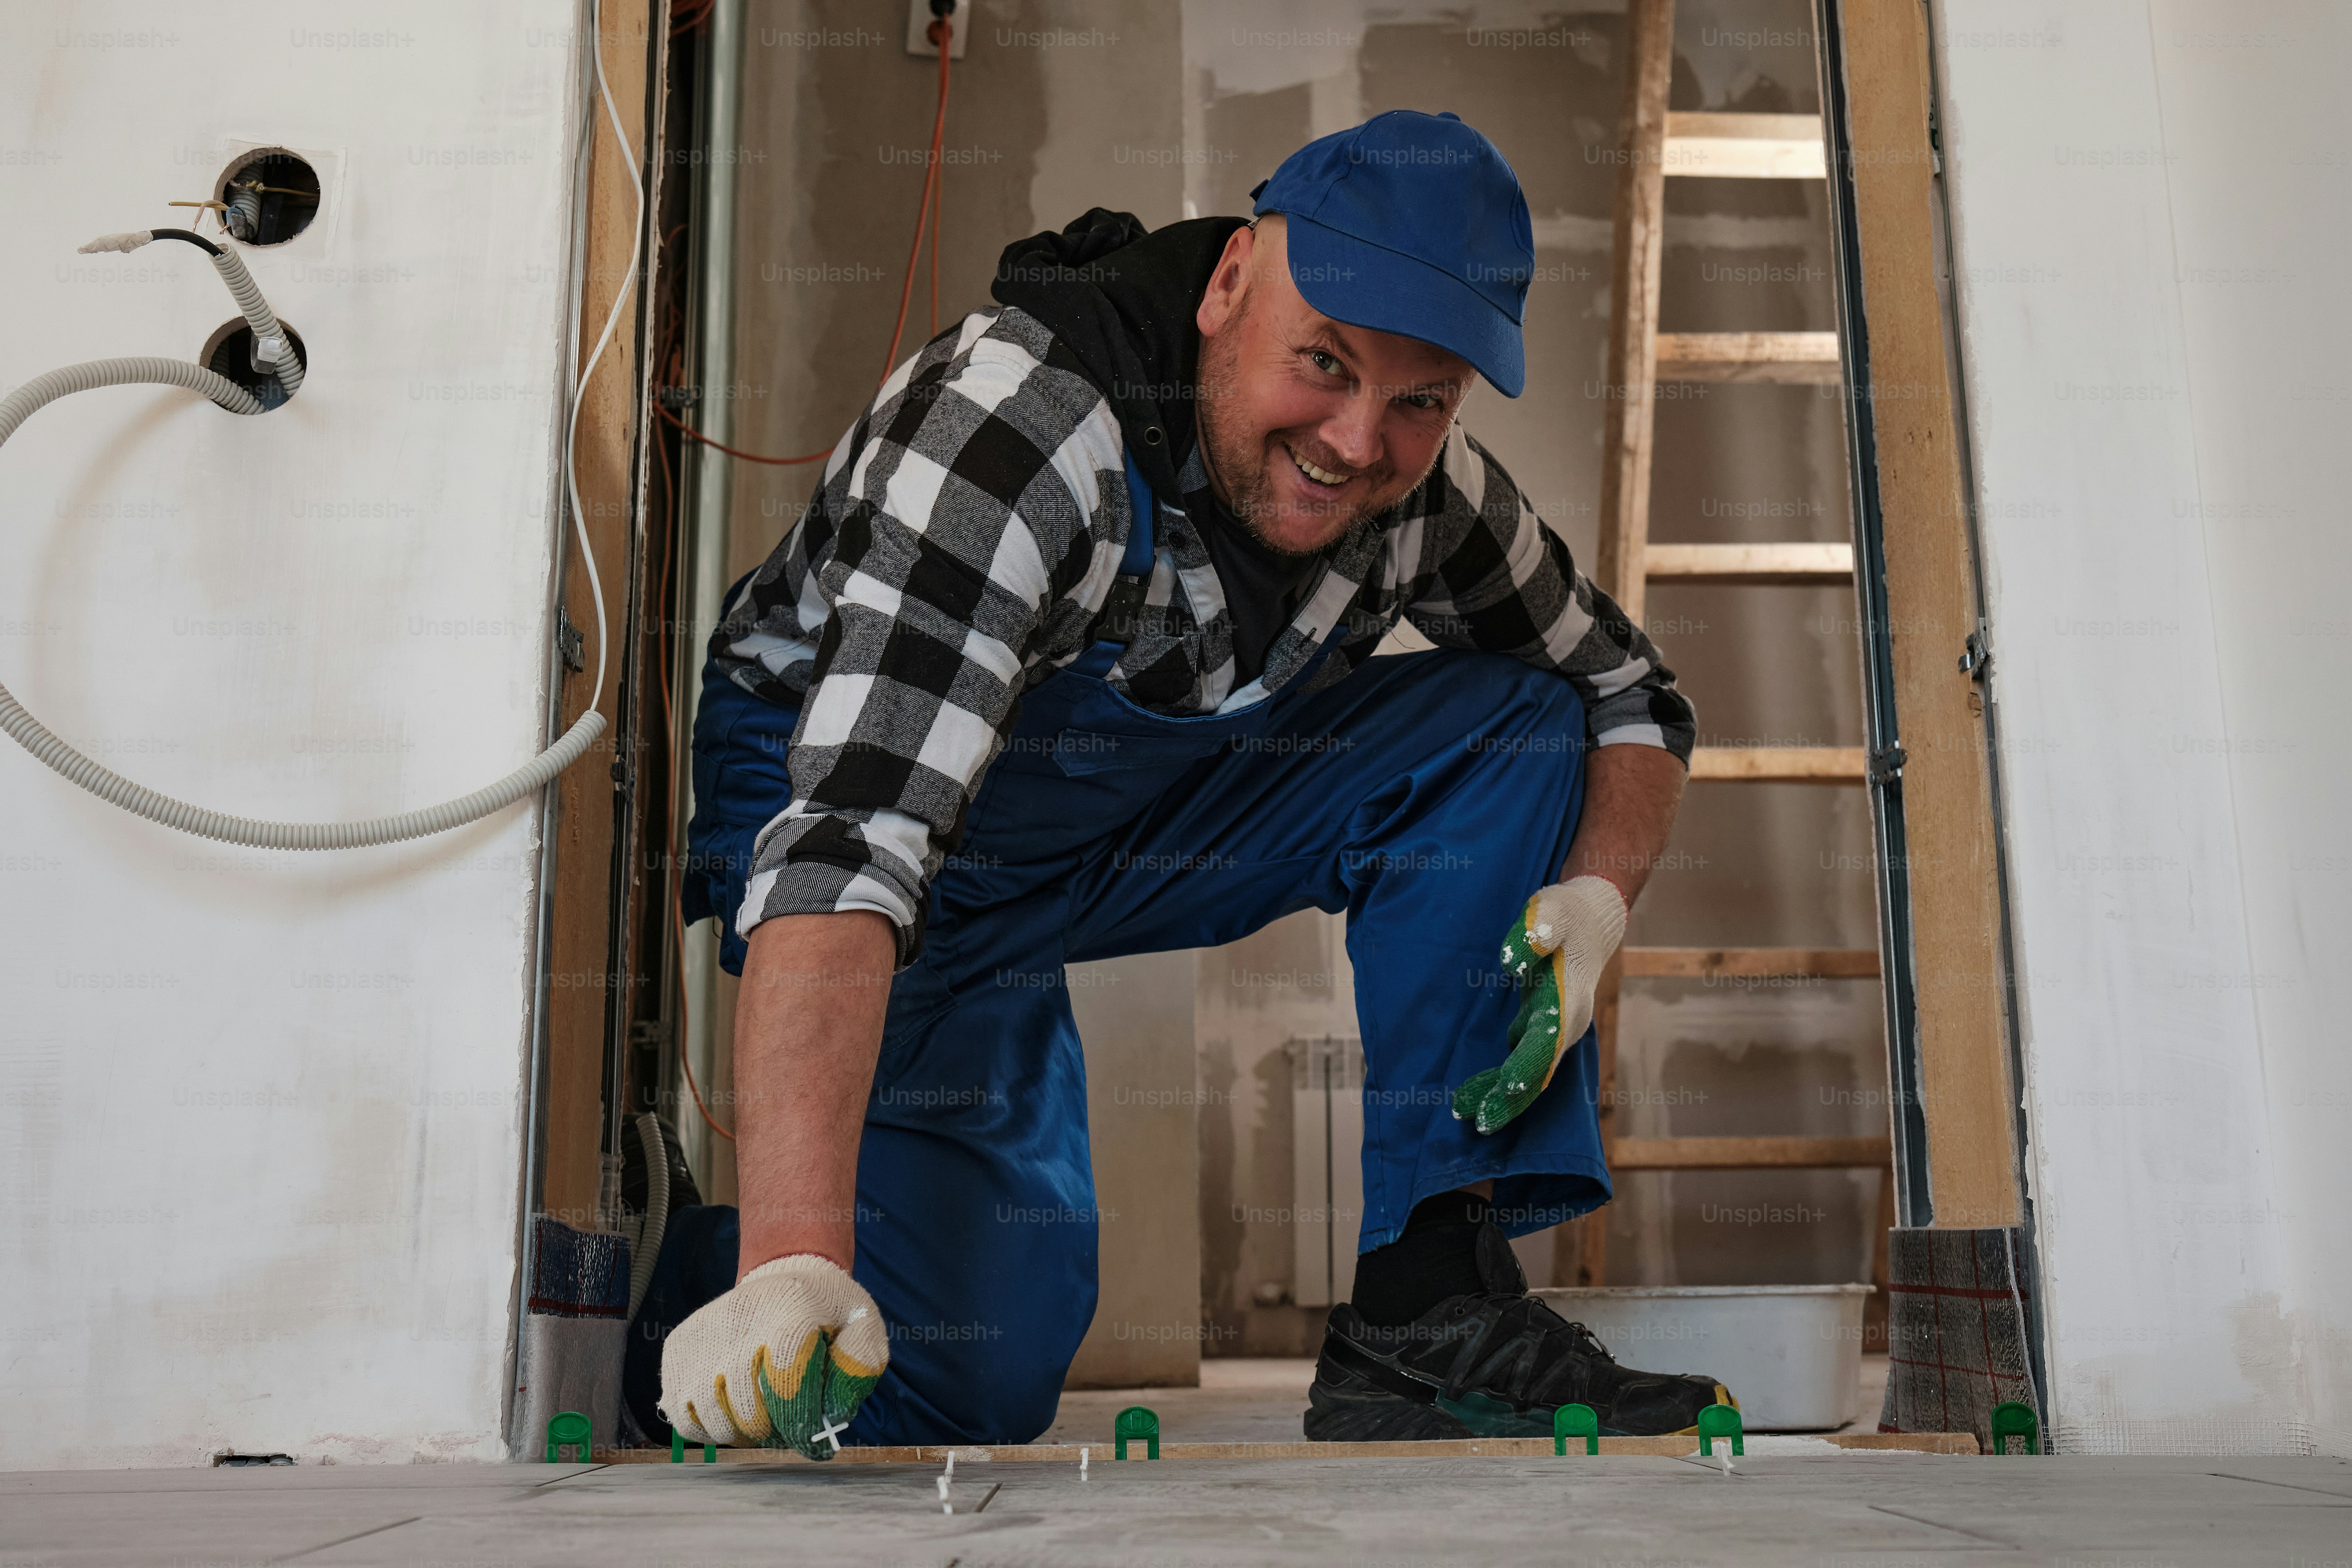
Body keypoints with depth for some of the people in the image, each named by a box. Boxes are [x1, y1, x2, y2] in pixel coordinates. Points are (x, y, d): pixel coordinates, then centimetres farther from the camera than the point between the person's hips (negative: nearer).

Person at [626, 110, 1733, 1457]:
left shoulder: (1425, 483, -13)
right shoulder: (1020, 423, -32)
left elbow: (1631, 699, 3)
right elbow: (854, 832, -42)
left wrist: (1594, 900, -20)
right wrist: (793, 1262, -51)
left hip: (1148, 813, 6)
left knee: (1515, 727, -13)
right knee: (960, 1373, -22)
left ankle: (1429, 1308, -12)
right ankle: (711, 1289, 13)